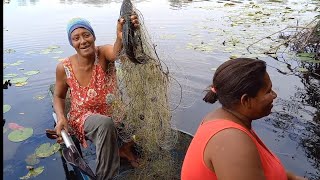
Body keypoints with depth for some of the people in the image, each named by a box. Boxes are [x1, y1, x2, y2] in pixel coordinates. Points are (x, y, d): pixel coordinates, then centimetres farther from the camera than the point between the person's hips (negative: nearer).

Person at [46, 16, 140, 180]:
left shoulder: (102, 54, -18)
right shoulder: (64, 68, -13)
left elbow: (116, 53, -44)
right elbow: (59, 96, 4)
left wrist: (122, 37, -67)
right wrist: (61, 118, -14)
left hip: (111, 113, 2)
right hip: (83, 118, -2)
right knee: (105, 123, -35)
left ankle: (118, 149, 10)